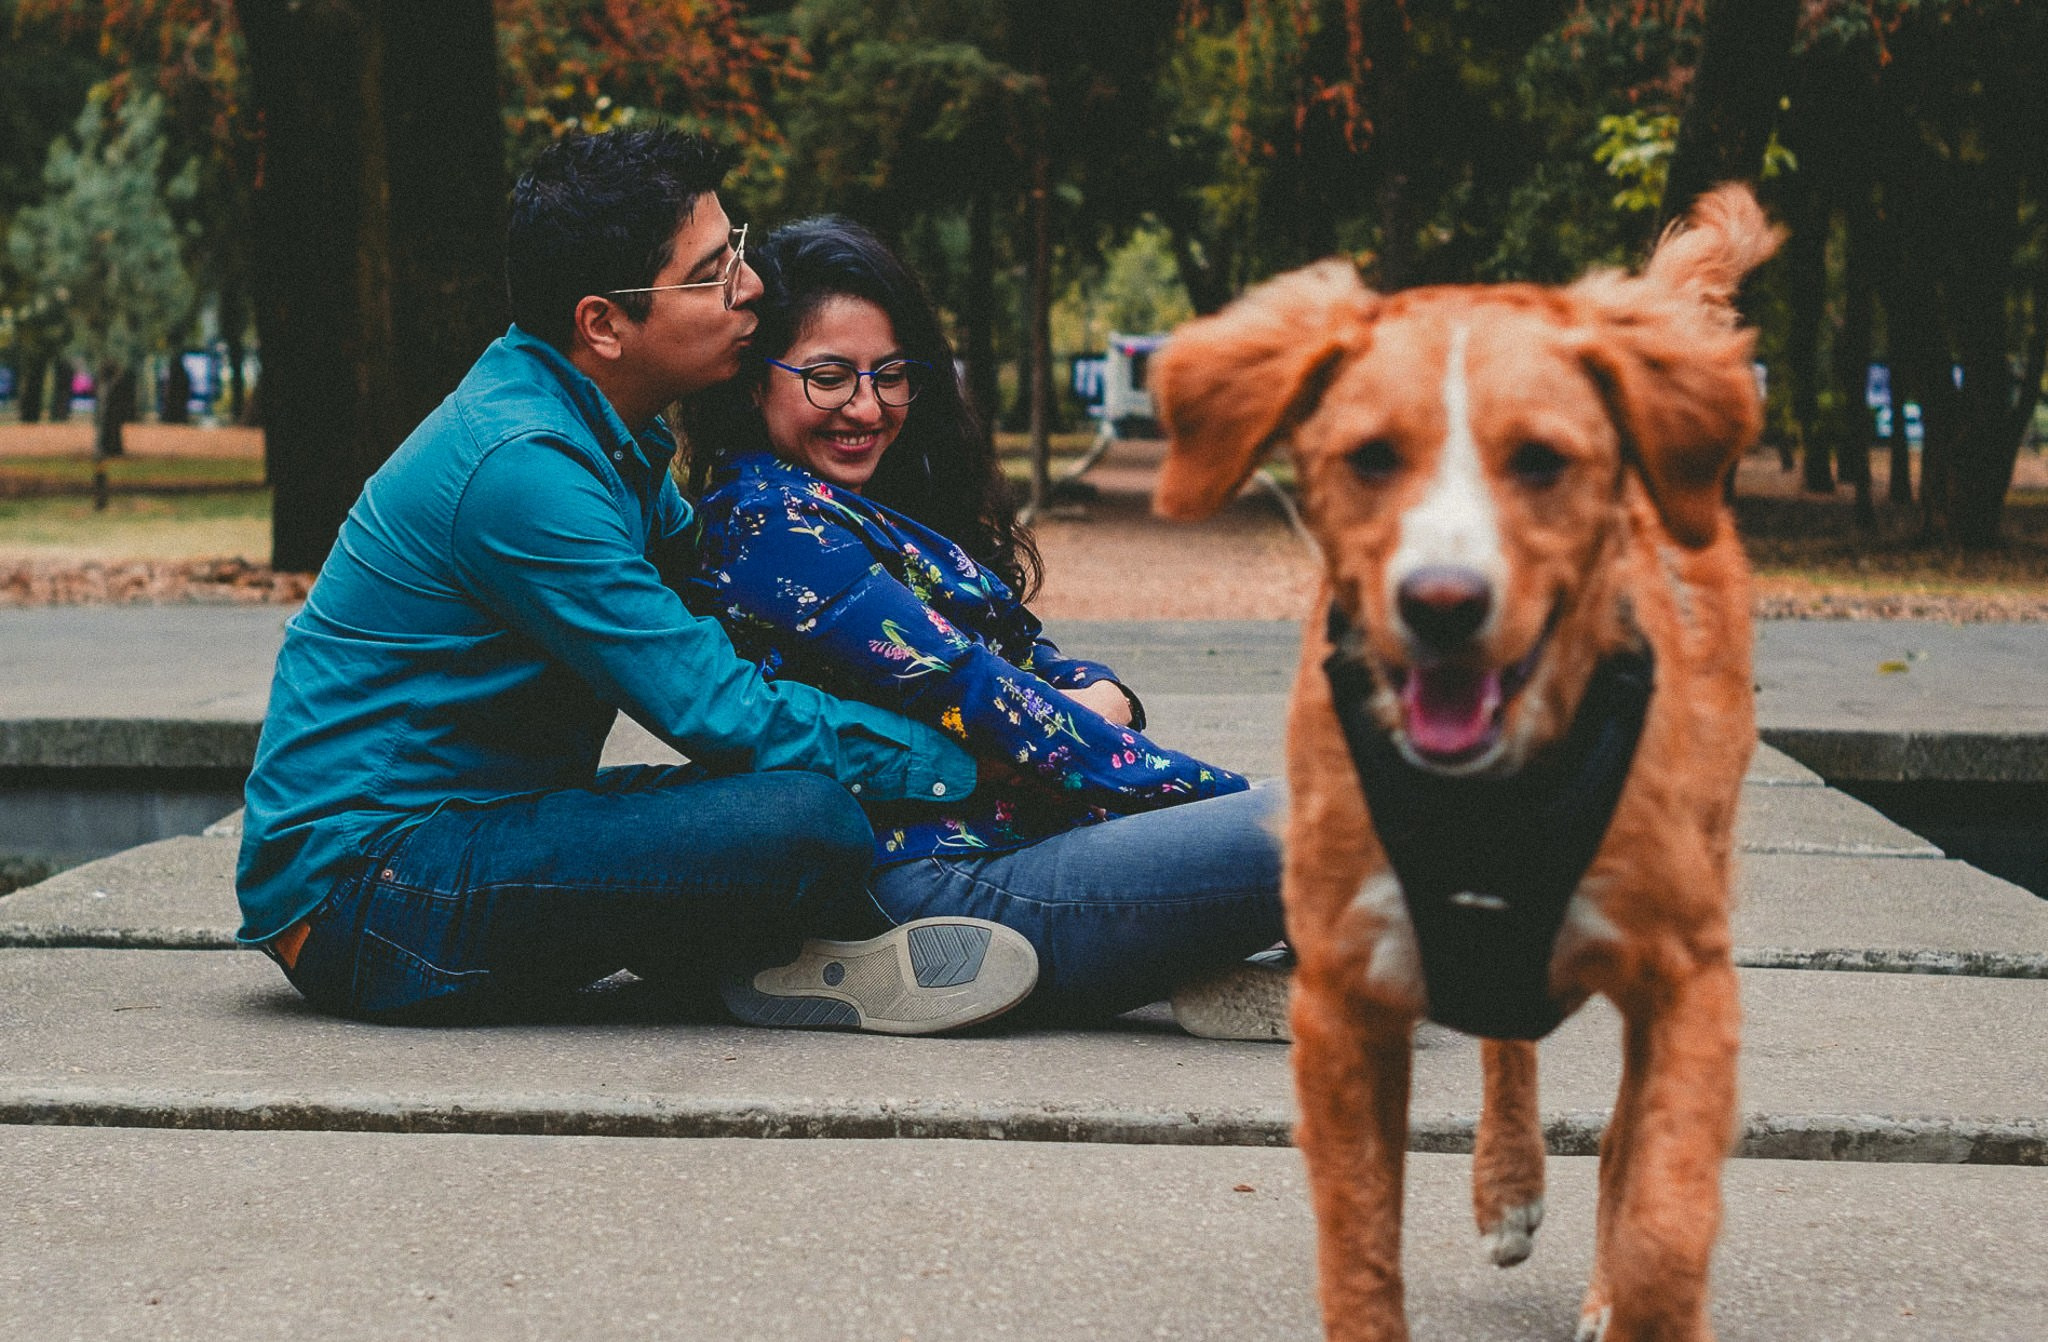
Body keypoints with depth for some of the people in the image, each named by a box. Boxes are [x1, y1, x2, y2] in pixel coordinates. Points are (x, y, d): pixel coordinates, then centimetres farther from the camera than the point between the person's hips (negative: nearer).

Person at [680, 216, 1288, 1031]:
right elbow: (962, 686, -14)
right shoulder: (769, 521, -8)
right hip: (945, 887, -10)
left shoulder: (880, 510, 21)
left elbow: (1024, 652, 18)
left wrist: (1100, 696, -10)